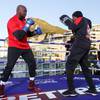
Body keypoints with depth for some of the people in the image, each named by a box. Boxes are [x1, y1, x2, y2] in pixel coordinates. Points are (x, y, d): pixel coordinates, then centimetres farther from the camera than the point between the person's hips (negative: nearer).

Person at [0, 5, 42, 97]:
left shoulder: (24, 20, 11)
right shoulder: (12, 21, -16)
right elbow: (19, 36, -26)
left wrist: (35, 32, 3)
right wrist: (27, 25, -24)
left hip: (25, 47, 8)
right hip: (14, 47, -8)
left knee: (32, 63, 5)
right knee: (10, 66, -11)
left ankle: (31, 85, 18)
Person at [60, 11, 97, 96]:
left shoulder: (81, 19, 2)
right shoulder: (87, 21, 27)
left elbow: (73, 27, -12)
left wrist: (67, 21, 5)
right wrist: (70, 22, 20)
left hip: (80, 44, -9)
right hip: (87, 45, 9)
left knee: (70, 64, -7)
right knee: (85, 67, 15)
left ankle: (71, 90, -11)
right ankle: (92, 89, 16)